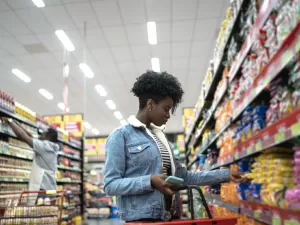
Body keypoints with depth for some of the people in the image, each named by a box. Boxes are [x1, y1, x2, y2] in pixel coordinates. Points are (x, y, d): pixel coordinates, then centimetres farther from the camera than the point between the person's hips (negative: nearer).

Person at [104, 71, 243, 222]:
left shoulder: (160, 138, 14)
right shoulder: (121, 135, -7)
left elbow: (183, 176, 17)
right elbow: (110, 185, -12)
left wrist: (225, 175, 16)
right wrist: (150, 182, -24)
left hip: (170, 217, 7)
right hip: (141, 218, -7)